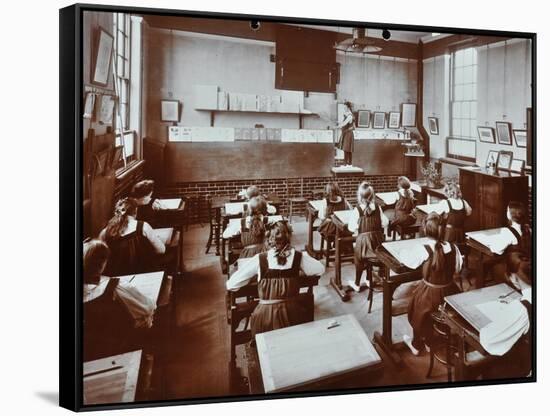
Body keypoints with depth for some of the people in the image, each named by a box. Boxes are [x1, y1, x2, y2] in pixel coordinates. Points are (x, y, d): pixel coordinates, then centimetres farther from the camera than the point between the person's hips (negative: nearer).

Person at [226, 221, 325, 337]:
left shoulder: (259, 259, -6)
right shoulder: (298, 257, -3)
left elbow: (231, 285, -4)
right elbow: (320, 269, 13)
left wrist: (253, 276, 13)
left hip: (265, 317, 0)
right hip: (291, 315, 0)